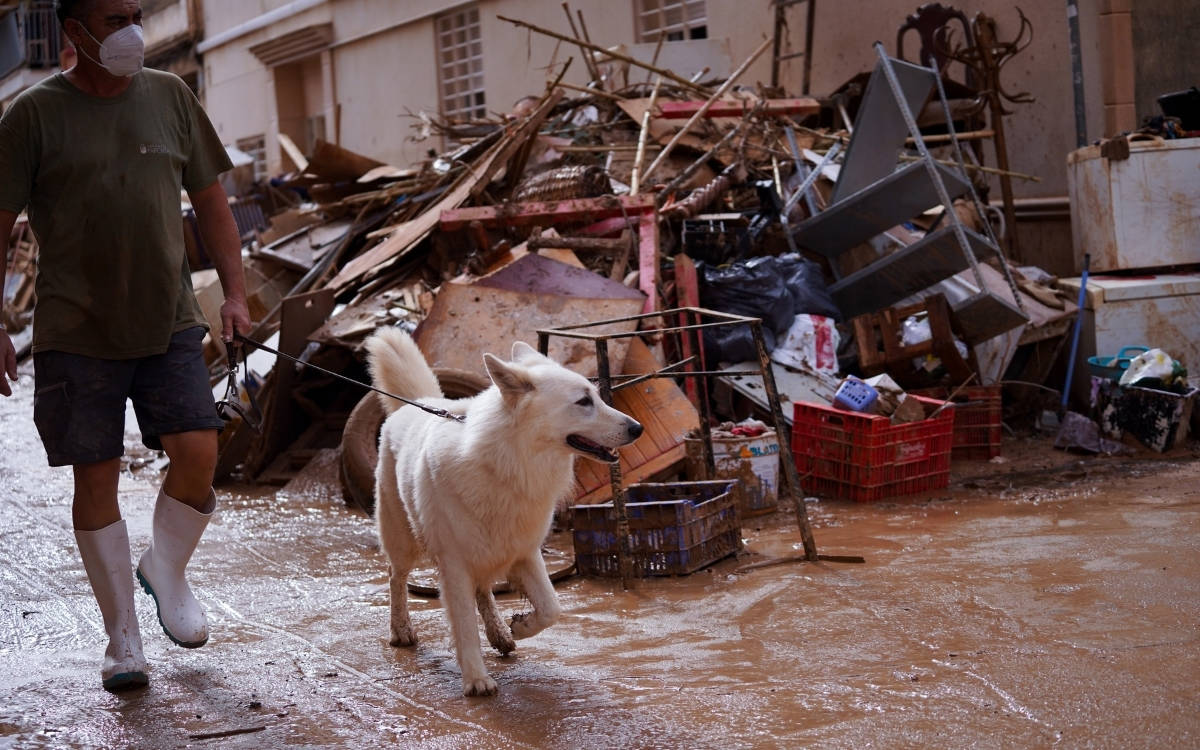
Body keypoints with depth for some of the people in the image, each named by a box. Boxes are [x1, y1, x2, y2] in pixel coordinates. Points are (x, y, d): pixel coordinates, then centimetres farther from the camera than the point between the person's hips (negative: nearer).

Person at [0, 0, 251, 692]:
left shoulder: (171, 97, 8)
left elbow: (211, 200, 14)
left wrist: (235, 292, 7)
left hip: (170, 323, 2)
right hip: (77, 332, -2)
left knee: (199, 453, -10)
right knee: (97, 478, 2)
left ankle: (167, 571, 19)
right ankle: (123, 639, 15)